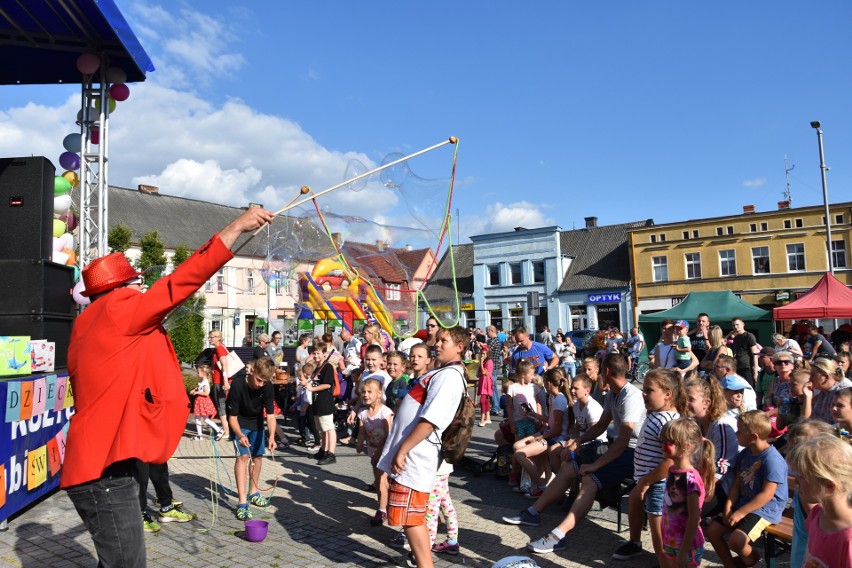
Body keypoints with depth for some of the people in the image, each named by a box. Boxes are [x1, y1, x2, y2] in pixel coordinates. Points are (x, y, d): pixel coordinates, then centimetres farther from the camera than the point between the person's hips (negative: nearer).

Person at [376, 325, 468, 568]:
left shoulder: (450, 376, -17)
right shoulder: (439, 372, 16)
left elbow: (429, 420, -24)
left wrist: (402, 450, -22)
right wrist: (398, 448, 24)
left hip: (413, 456, -10)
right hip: (411, 453, 10)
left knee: (410, 518, -3)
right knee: (412, 517, 19)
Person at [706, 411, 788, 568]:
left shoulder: (772, 459, -22)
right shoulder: (744, 454, 5)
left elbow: (766, 494, -22)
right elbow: (737, 484, 7)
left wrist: (740, 513, -20)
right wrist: (728, 507, -7)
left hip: (765, 509, -8)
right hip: (743, 503, 8)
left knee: (735, 540, -25)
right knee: (712, 531, 2)